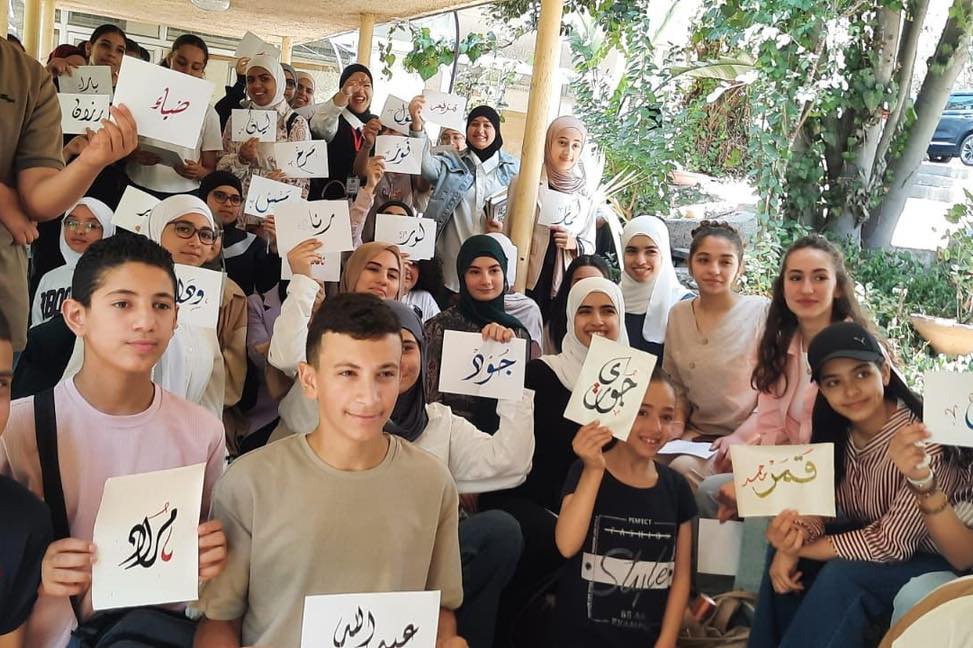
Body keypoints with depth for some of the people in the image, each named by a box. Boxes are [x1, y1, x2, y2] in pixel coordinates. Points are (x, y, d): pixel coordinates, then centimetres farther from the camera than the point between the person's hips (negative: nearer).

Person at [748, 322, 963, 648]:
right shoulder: (836, 431, -8)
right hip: (869, 541, 6)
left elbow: (892, 543, -26)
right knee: (784, 560, -12)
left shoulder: (924, 440, -29)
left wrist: (801, 549, -22)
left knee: (841, 575, -29)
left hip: (933, 561, -6)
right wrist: (792, 542, -25)